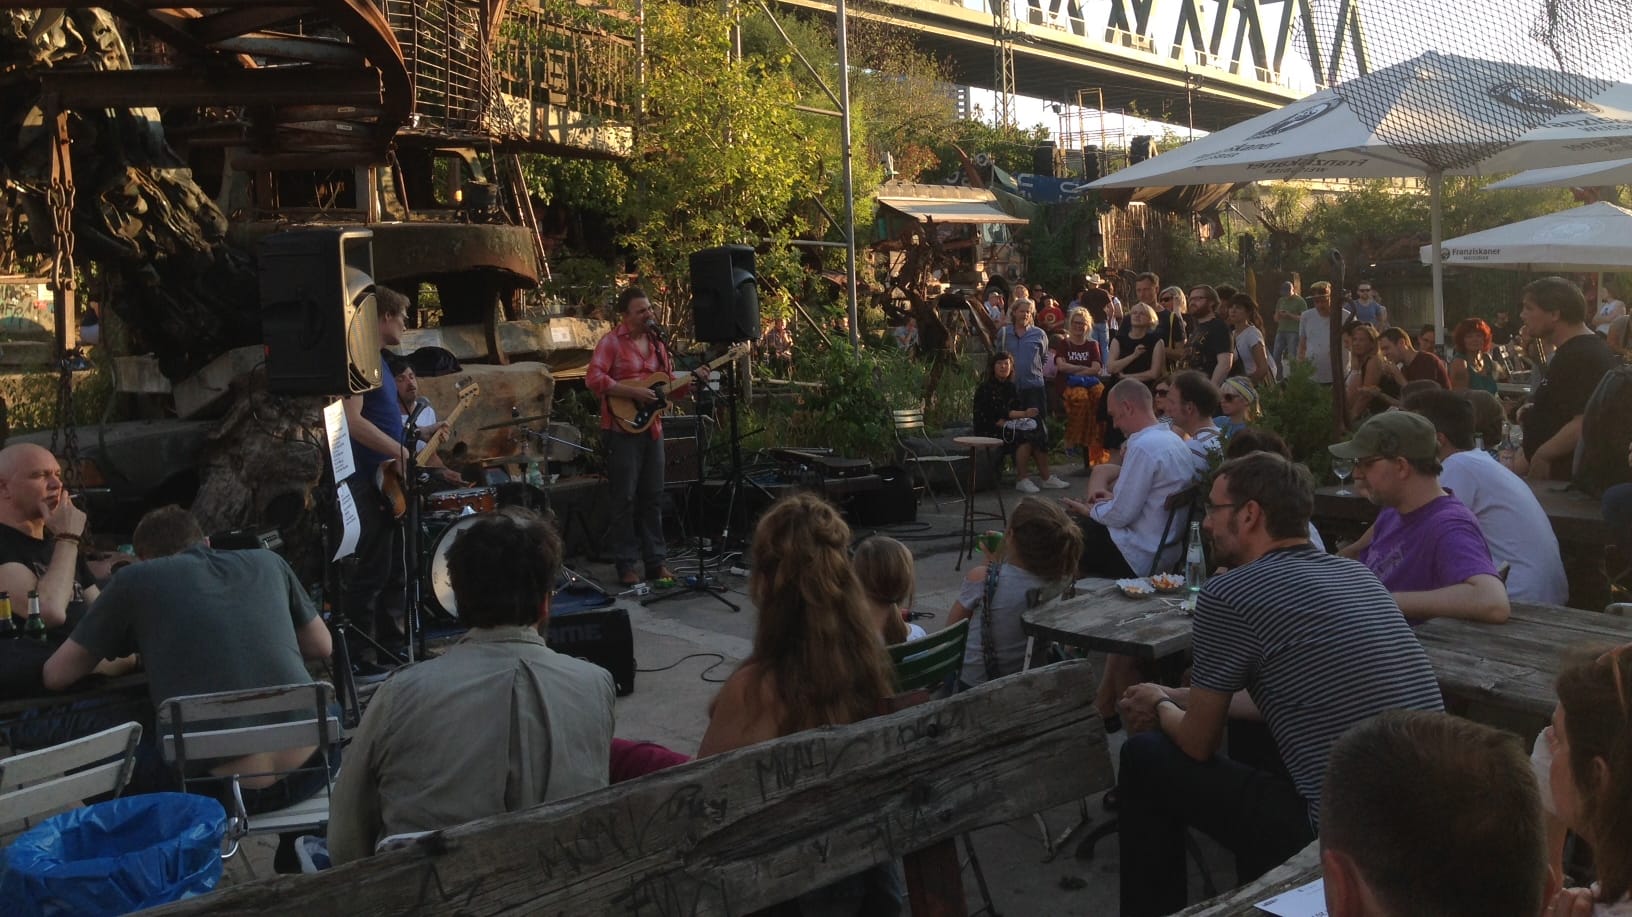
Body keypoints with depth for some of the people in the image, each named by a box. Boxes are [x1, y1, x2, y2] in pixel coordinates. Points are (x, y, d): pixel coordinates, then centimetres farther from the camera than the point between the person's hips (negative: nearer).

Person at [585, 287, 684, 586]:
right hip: (622, 428, -6)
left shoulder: (657, 343, 13)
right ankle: (626, 565, 7)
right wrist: (633, 392, -21)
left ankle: (654, 561, 18)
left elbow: (669, 383, 20)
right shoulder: (612, 342, -7)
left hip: (652, 428, 6)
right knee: (625, 498, -1)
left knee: (653, 497, 10)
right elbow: (593, 378, -19)